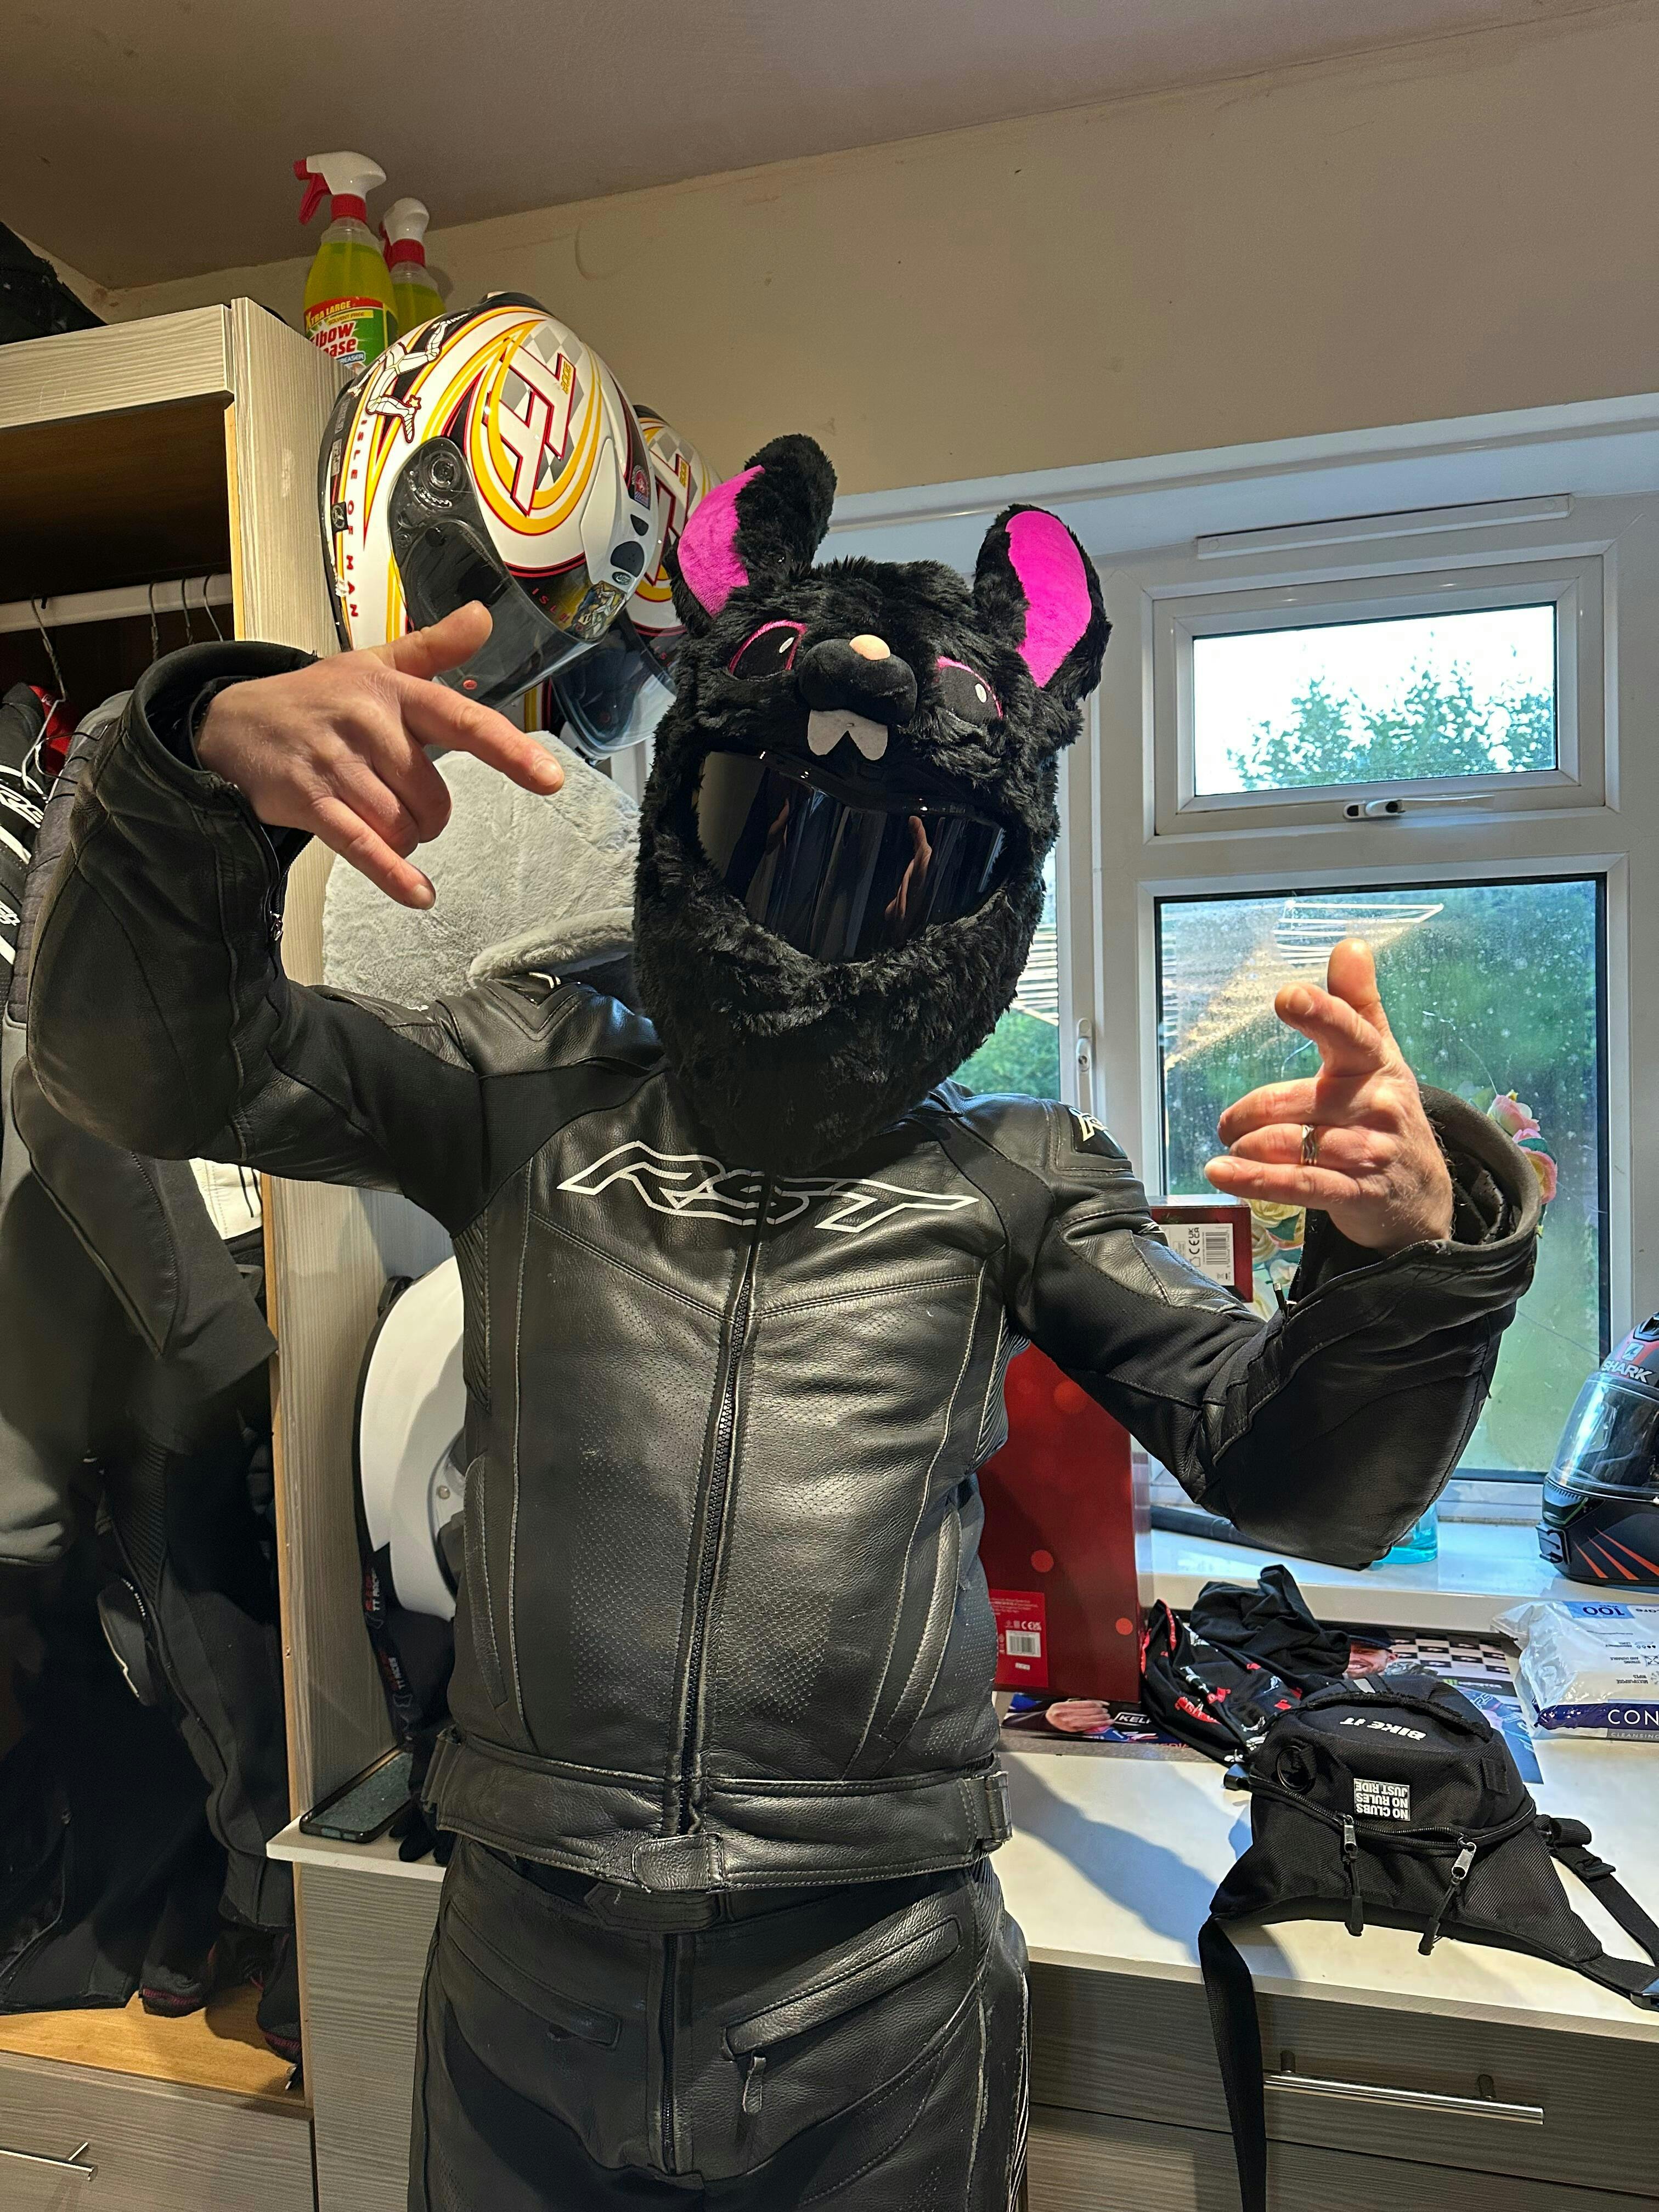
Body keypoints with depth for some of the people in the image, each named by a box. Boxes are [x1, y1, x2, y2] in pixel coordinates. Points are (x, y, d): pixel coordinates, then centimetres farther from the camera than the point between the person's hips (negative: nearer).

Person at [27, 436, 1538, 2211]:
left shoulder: (1010, 1177, 0)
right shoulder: (533, 1087, 2)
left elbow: (1300, 1478, -3)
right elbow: (145, 1058, -5)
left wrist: (1415, 1243, -24)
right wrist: (213, 754, -24)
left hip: (879, 1996, 0)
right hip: (527, 1953, 1)